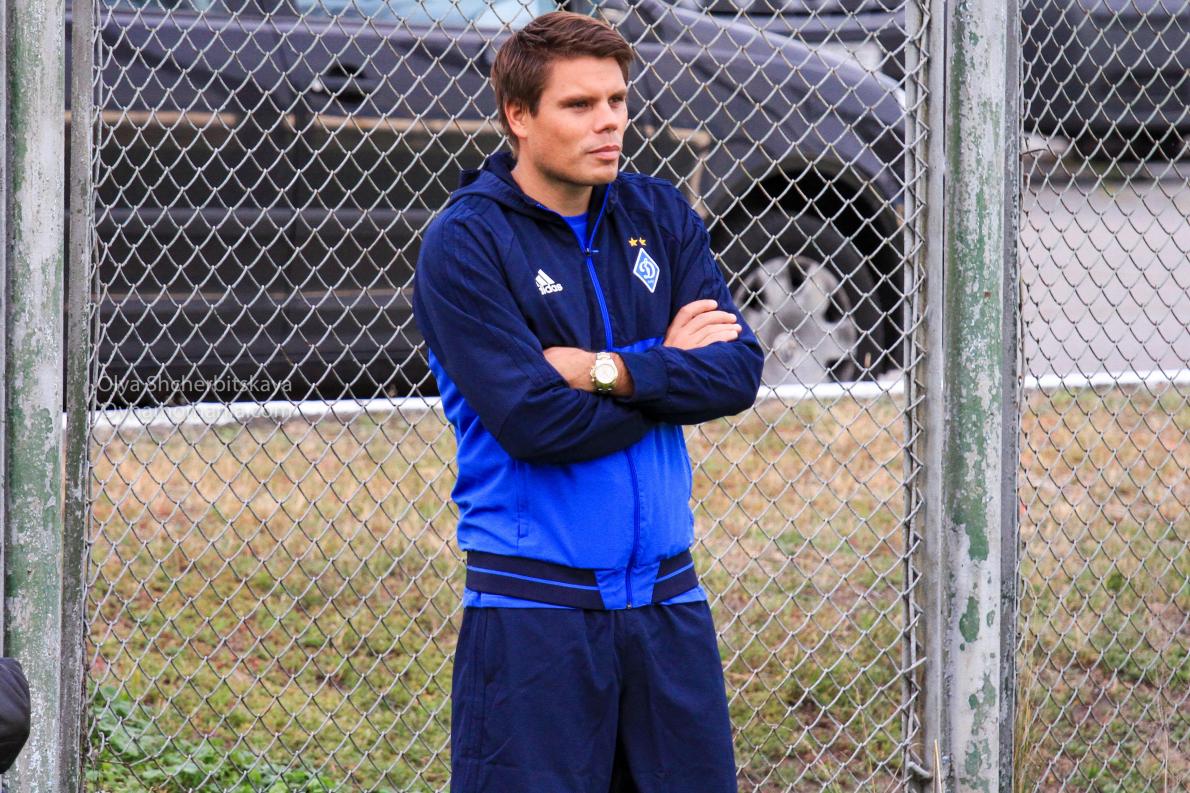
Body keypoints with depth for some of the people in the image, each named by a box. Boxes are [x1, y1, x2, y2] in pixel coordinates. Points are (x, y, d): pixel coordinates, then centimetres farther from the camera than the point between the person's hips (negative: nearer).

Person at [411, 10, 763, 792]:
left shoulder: (658, 214, 8)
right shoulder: (466, 243, -8)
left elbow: (739, 371, -3)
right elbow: (534, 421, -18)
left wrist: (609, 370, -15)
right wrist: (668, 366, -7)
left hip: (667, 596, 5)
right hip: (533, 605, -5)